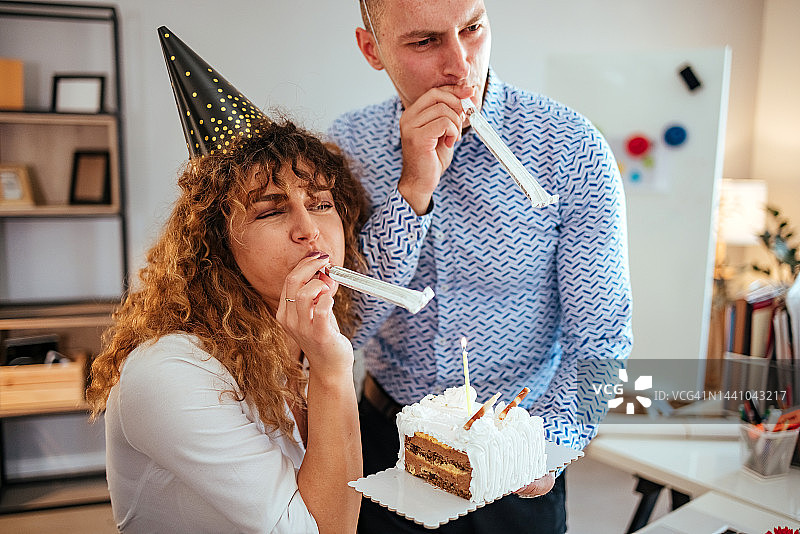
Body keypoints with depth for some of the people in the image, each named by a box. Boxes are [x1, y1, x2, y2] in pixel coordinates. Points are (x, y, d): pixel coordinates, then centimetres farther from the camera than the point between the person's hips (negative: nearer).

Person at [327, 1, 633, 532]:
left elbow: (600, 339, -12)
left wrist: (549, 443, -28)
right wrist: (413, 189, -26)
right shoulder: (349, 144, -10)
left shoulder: (572, 145, -16)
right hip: (385, 444, 2)